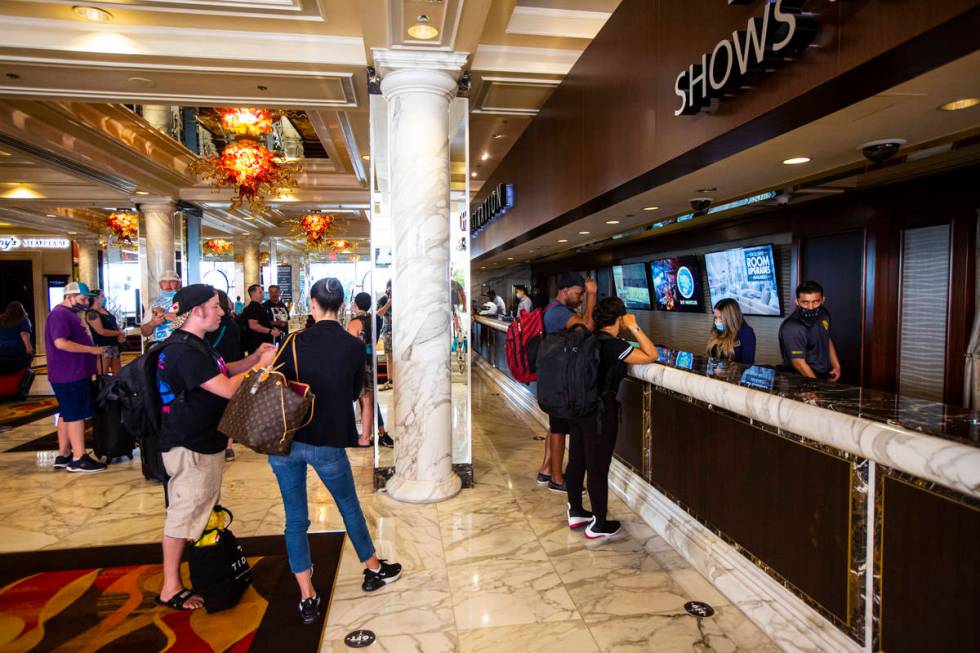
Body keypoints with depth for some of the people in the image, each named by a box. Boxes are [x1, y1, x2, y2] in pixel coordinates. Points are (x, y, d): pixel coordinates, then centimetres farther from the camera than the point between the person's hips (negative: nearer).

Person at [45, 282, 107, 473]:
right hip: (69, 375, -11)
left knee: (68, 414, 14)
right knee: (76, 415, -7)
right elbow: (60, 343, -24)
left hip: (76, 373, 11)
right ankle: (79, 459, -3)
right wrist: (92, 349, -20)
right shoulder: (60, 314, -14)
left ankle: (63, 456, 21)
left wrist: (94, 350, 17)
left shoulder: (70, 314, 19)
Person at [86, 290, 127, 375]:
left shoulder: (105, 310, 13)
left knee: (118, 374, 11)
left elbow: (114, 324, 17)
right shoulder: (92, 313, -12)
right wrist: (120, 333, -8)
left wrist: (121, 335, -4)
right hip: (102, 347, -9)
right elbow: (101, 331, -20)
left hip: (114, 345, 9)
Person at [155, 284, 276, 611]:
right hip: (189, 448, -11)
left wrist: (254, 358, 3)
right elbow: (227, 388, -27)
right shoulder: (184, 351, -24)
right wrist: (261, 365, -16)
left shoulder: (195, 344, 10)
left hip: (205, 442, 11)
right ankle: (171, 589, 17)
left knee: (205, 510, 21)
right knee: (184, 514, 2)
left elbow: (223, 372, 17)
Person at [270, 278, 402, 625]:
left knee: (295, 518, 13)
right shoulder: (354, 346, -7)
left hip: (285, 441, 1)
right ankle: (374, 569, 38)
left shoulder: (296, 342, -7)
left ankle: (307, 599, 20)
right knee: (350, 507, 20)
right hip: (328, 443, -1)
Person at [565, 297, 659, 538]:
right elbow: (651, 355, -20)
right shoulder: (612, 345, -20)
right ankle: (598, 525, 18)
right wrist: (634, 328, -14)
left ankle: (575, 512, 35)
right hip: (600, 413, -8)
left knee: (576, 461, 18)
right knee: (598, 469, 4)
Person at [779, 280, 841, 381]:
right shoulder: (791, 328, -23)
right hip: (802, 379, -7)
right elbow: (799, 363, -22)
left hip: (825, 374, 7)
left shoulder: (824, 314, 3)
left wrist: (836, 366, 15)